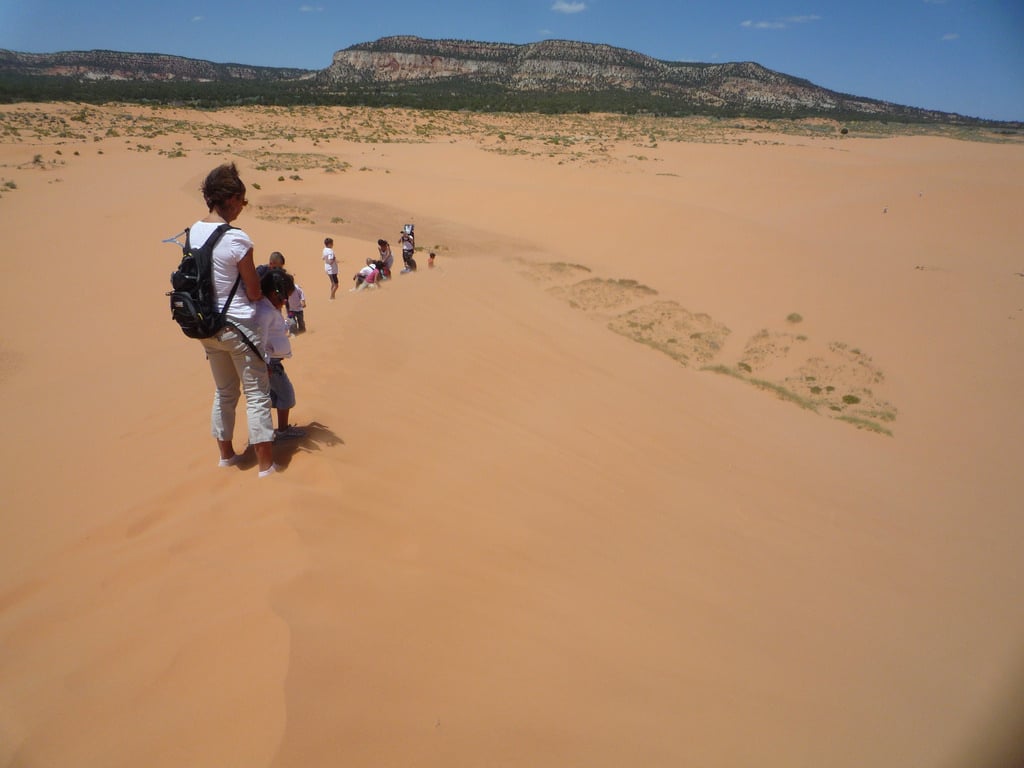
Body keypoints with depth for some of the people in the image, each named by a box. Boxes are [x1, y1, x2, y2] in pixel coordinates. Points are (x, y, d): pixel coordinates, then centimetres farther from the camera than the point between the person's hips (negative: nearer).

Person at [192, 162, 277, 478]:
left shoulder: (193, 232, 3)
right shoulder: (236, 239, -18)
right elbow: (254, 293, -11)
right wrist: (263, 290, 10)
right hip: (238, 327, -7)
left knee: (224, 392, 21)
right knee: (257, 395, 4)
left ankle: (226, 455, 33)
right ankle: (266, 465, 10)